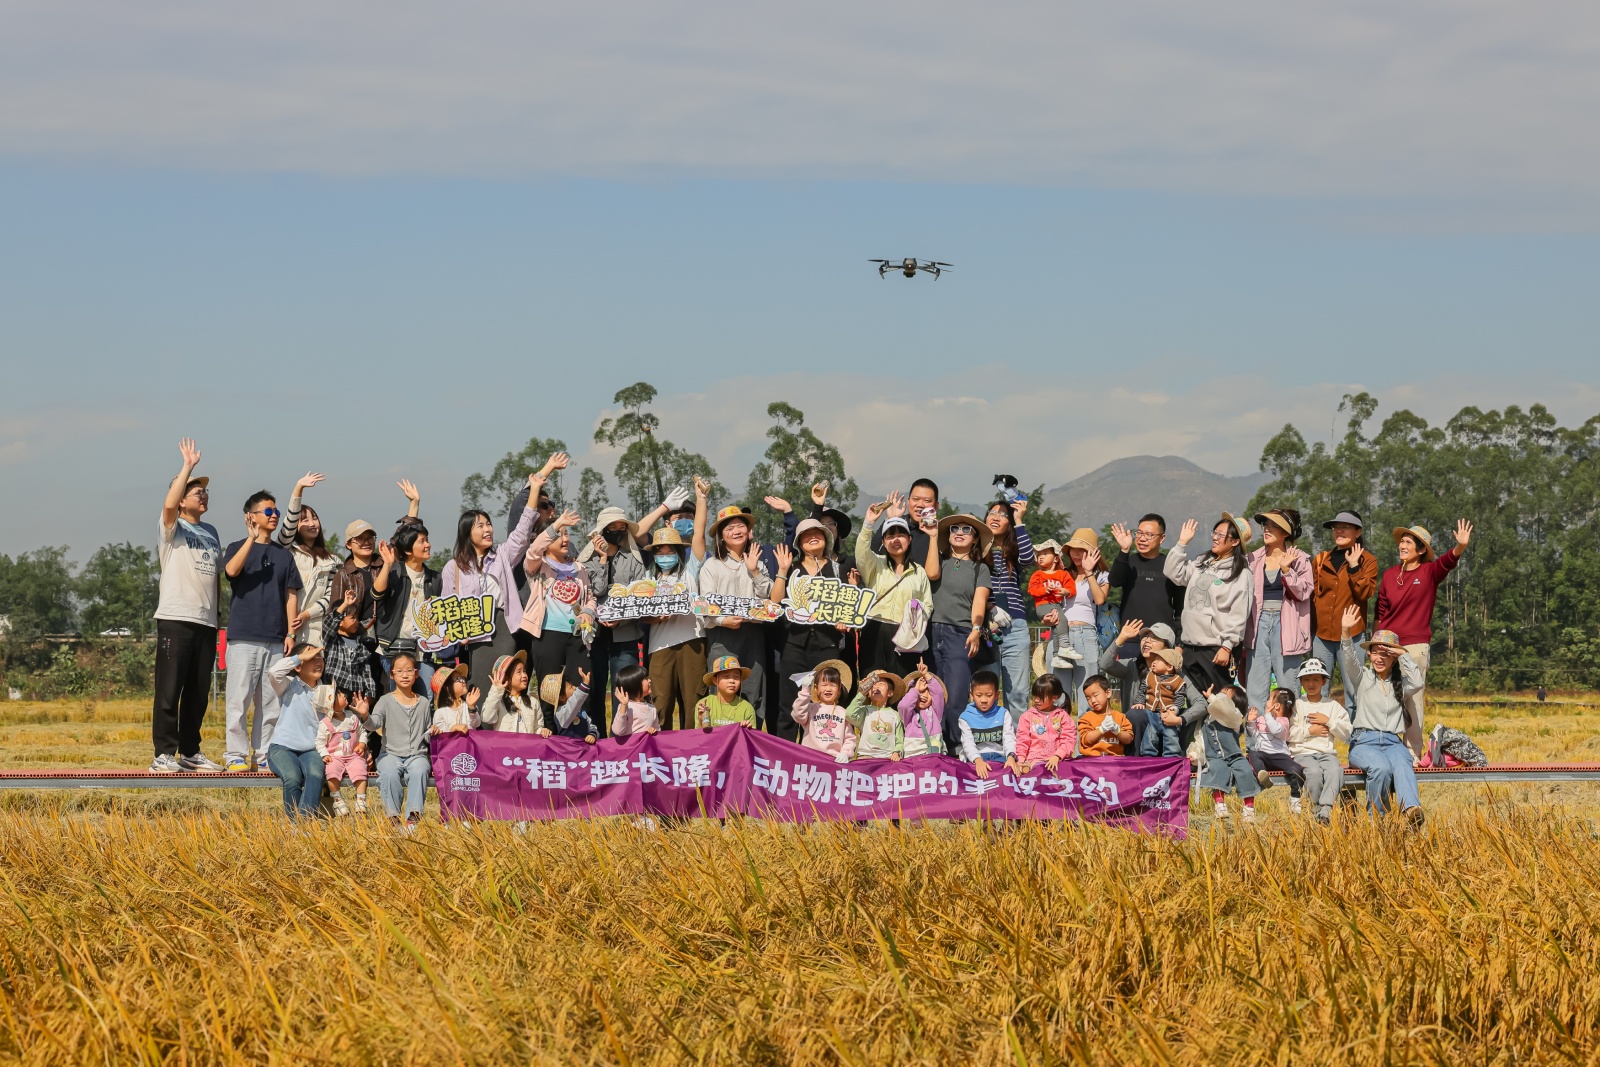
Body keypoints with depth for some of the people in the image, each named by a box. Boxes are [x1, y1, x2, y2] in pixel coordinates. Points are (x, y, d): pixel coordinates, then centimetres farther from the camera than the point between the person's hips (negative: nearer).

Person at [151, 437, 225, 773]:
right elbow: (169, 504, -22)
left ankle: (190, 752, 16)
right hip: (175, 619, -7)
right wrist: (188, 465, -20)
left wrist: (217, 609, 15)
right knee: (169, 690, -7)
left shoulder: (211, 532, 20)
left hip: (206, 621, 7)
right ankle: (164, 754, -5)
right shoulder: (173, 528, 0)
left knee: (198, 692, 9)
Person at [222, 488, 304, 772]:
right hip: (243, 638, -4)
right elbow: (232, 570, -17)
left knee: (271, 702, 4)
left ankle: (264, 754, 10)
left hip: (275, 640, 4)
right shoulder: (237, 548, 6)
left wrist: (290, 633, 5)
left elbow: (291, 596, 14)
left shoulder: (284, 555, 16)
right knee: (239, 699, -6)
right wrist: (252, 538, -20)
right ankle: (236, 755, -2)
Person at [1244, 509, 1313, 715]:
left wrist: (1286, 570, -16)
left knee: (1287, 687, -1)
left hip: (1285, 624, -3)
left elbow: (1303, 592, -7)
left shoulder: (1299, 560, 2)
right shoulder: (1254, 559, 12)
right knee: (1255, 691, 1)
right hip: (1259, 623, 3)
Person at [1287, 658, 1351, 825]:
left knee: (1335, 770, -34)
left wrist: (1329, 721, 0)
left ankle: (1326, 809, -45)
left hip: (1327, 753, 1)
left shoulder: (1334, 706, 19)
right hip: (1302, 753, -1)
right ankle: (1315, 809, -25)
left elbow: (1346, 735, 11)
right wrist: (1309, 731, -2)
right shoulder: (1296, 705, 14)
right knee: (1314, 771, -36)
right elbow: (1286, 733, 1)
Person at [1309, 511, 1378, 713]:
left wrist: (1353, 566, -14)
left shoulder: (1367, 560, 4)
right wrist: (1307, 627, 4)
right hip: (1321, 633, 3)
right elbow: (1311, 594, 13)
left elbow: (1365, 592, -9)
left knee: (1353, 691, -2)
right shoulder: (1320, 560, 13)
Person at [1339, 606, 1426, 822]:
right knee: (1381, 767, -37)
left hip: (1393, 742, 1)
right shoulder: (1363, 677, 15)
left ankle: (1412, 809, -61)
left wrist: (1404, 654, -1)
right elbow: (1349, 661, -6)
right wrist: (1347, 633, -23)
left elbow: (1418, 683, -3)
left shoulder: (1401, 683, 19)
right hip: (1364, 741, -1)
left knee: (1403, 765, -36)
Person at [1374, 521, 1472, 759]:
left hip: (1416, 647, -3)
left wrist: (1461, 546, -41)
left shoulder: (1430, 572, -1)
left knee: (1412, 701, -2)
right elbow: (1381, 613, 13)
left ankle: (1413, 753, 3)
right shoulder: (1390, 575, 9)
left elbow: (1448, 561, -21)